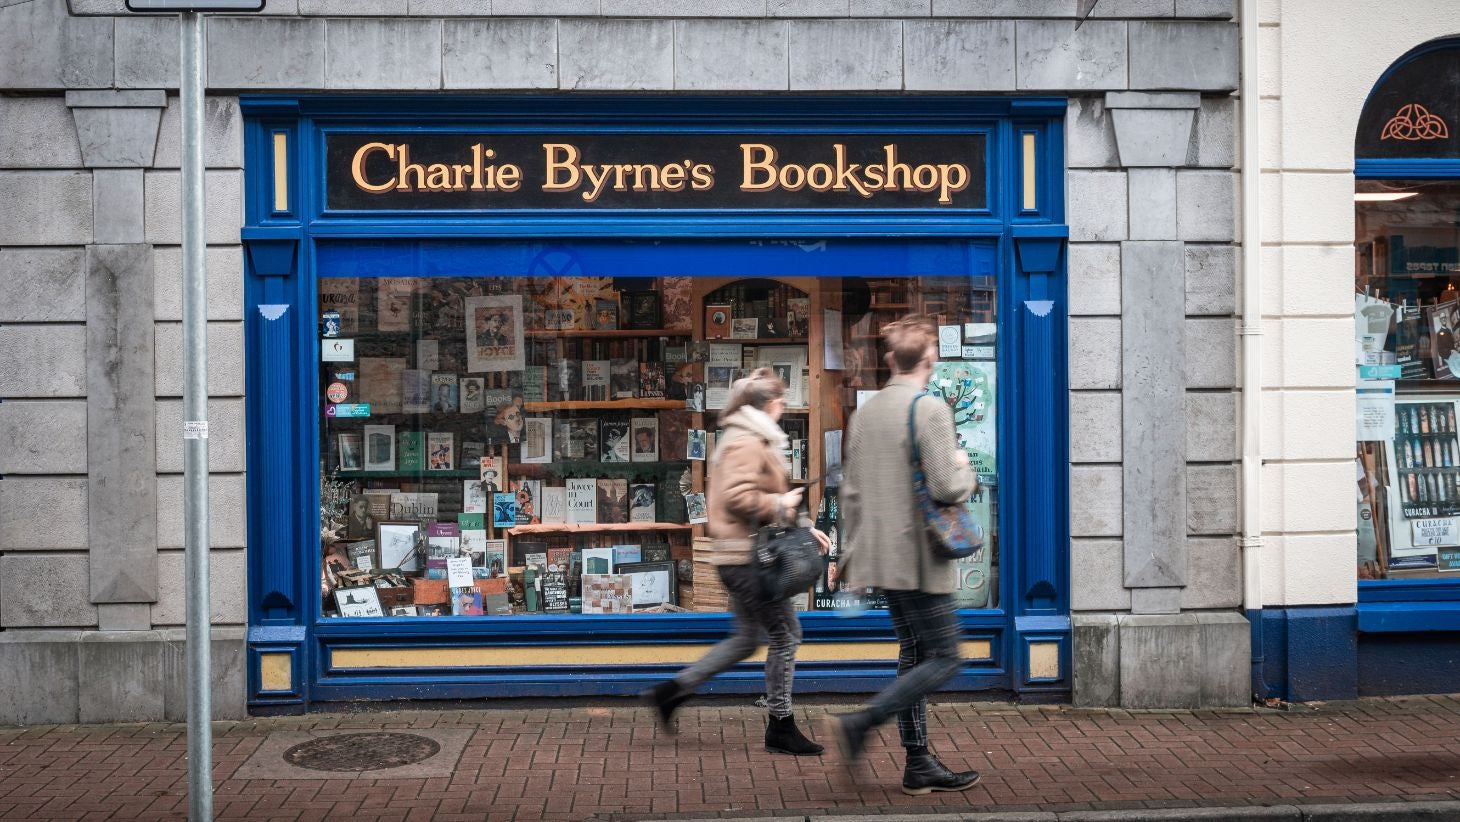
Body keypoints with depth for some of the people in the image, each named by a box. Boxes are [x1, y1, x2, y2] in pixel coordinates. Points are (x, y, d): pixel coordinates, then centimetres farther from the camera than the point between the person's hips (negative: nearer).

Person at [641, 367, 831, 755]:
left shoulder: (753, 440, 20)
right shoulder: (746, 443, -14)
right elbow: (737, 497, -26)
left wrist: (803, 527, 19)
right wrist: (781, 505, -16)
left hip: (743, 557, 11)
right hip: (749, 556, -11)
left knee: (747, 638, 16)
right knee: (785, 635, -3)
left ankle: (671, 690, 18)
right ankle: (780, 727, 6)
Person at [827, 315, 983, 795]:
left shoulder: (865, 412, 10)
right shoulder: (931, 409, -14)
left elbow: (850, 491, 14)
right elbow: (946, 488, -21)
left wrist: (851, 553, 20)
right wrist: (965, 471, 1)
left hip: (881, 554, 8)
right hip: (919, 557, -8)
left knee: (913, 656, 14)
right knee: (944, 660, -1)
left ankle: (919, 766, 18)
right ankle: (859, 724, -10)